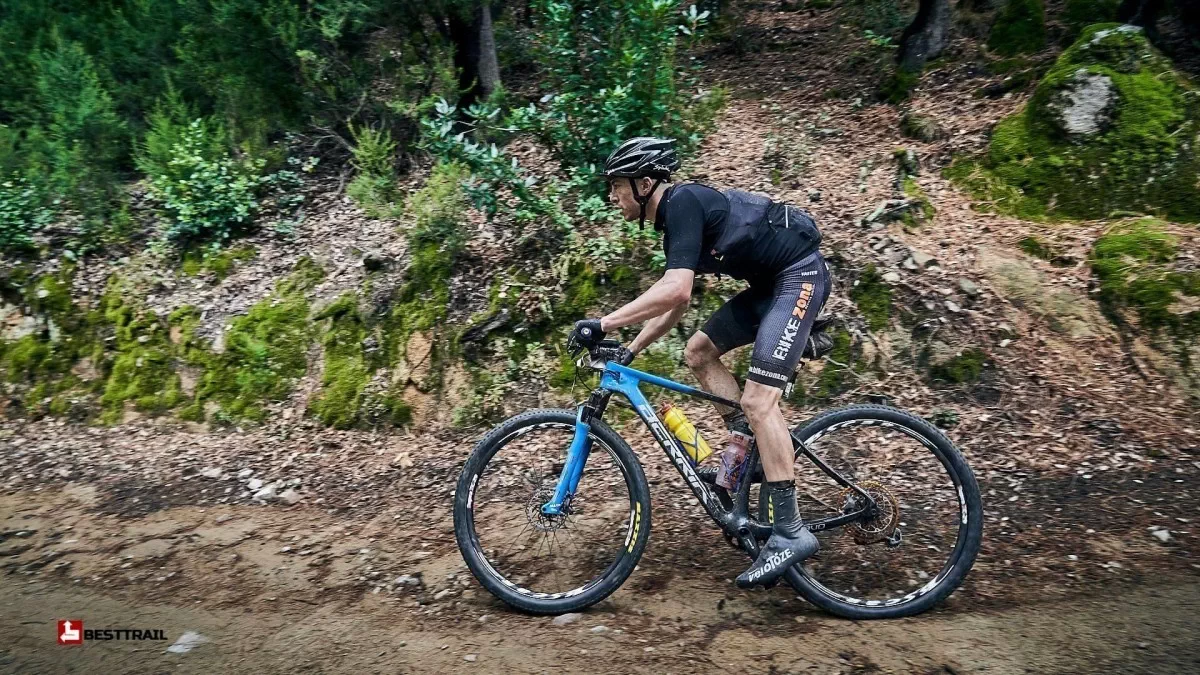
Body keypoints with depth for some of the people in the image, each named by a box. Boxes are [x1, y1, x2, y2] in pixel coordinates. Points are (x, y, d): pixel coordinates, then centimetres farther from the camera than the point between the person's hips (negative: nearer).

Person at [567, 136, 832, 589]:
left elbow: (673, 291, -30)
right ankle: (755, 451, 13)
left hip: (799, 275, -10)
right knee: (698, 353, 10)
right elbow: (675, 301, 17)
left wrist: (604, 324, -26)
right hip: (770, 282, 10)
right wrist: (632, 349, 13)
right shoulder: (675, 217, 13)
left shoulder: (682, 203, -17)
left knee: (757, 400, -16)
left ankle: (791, 533, -10)